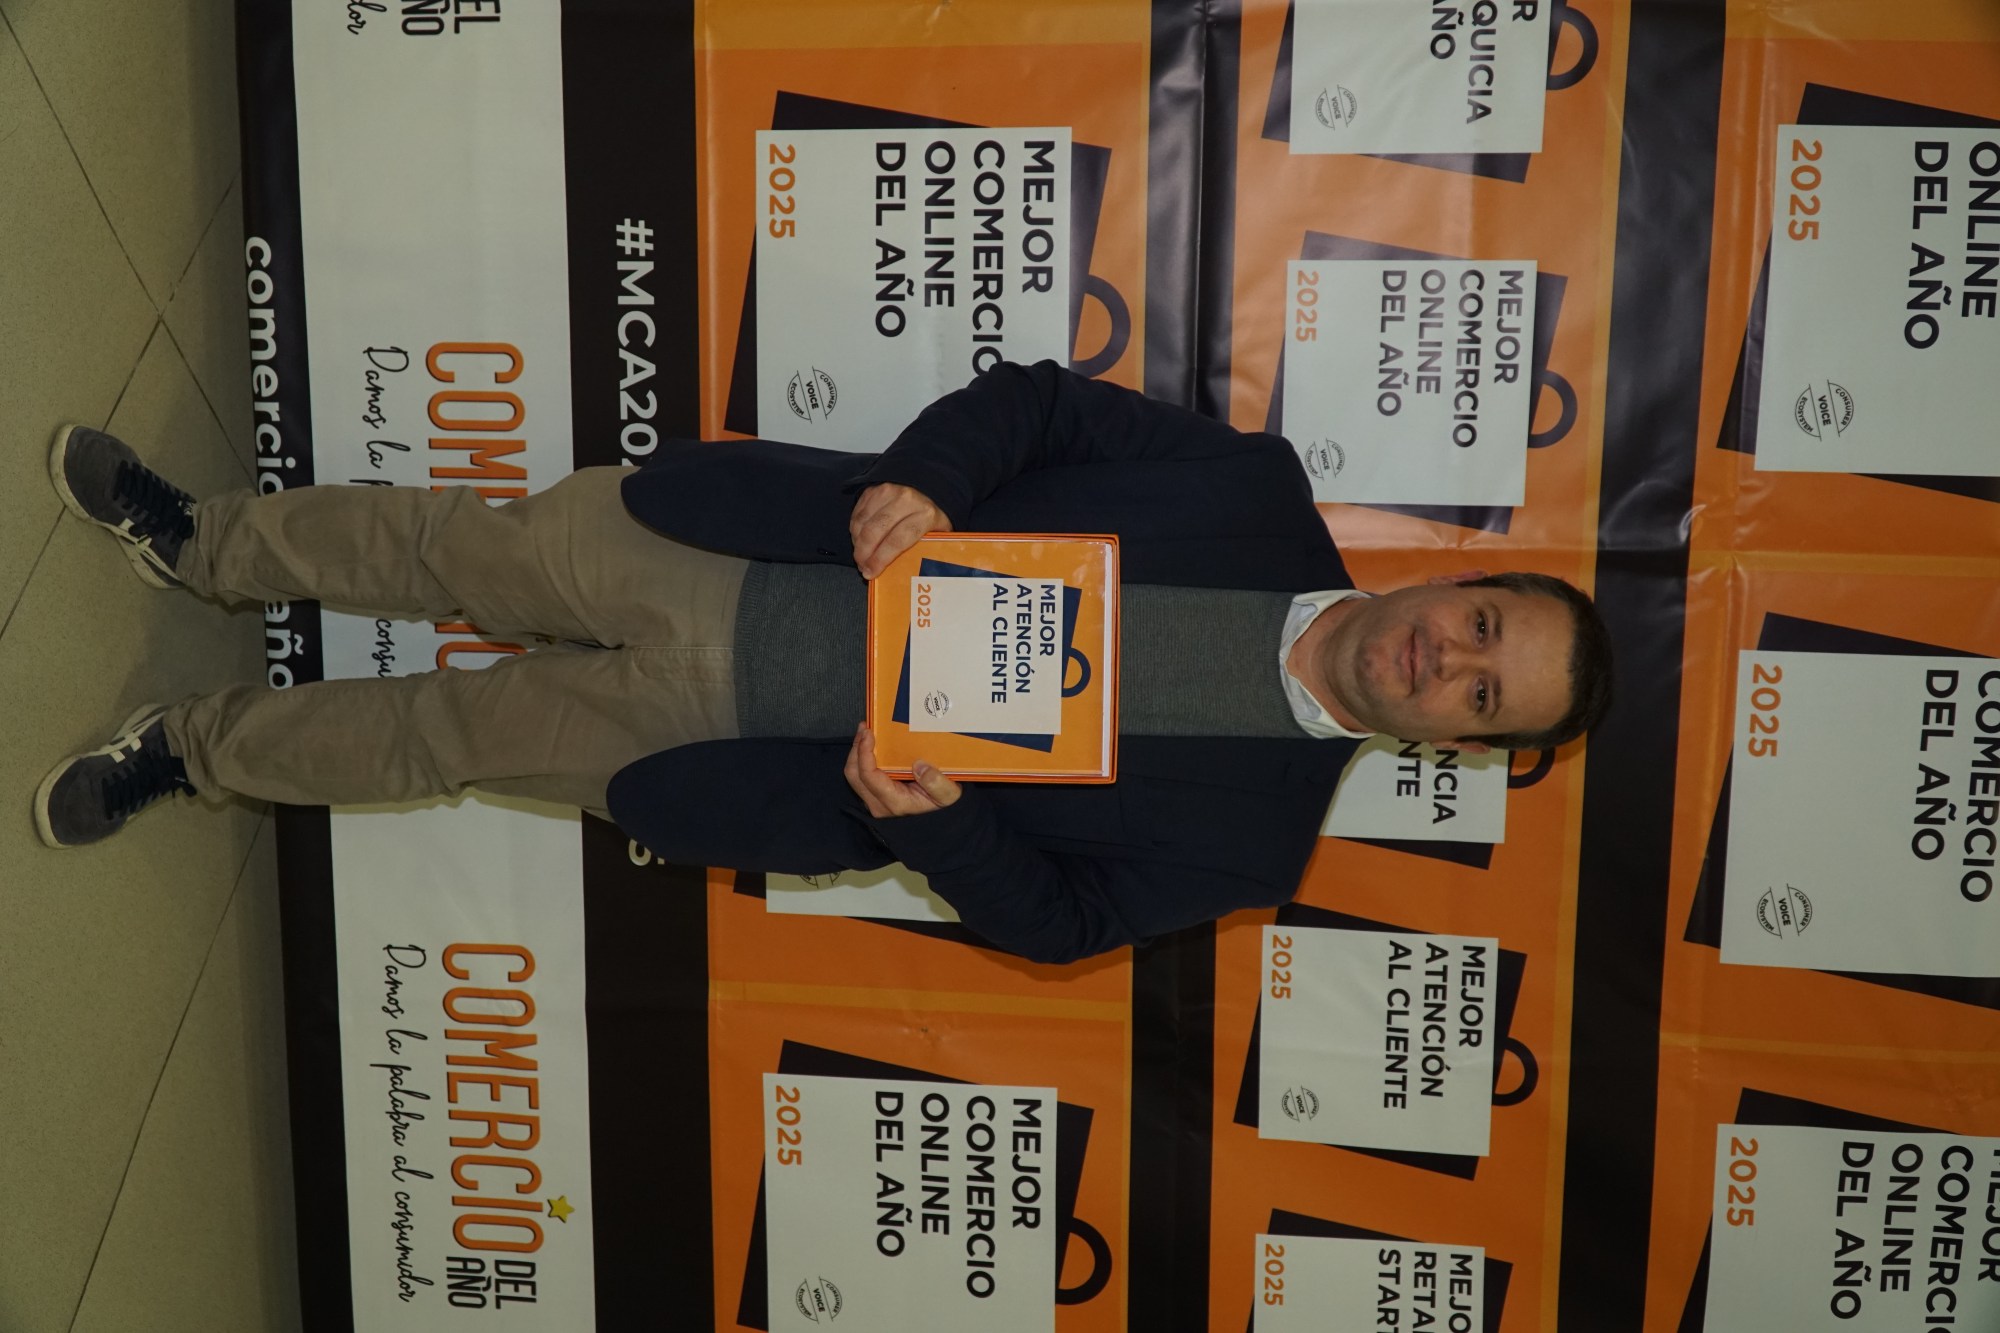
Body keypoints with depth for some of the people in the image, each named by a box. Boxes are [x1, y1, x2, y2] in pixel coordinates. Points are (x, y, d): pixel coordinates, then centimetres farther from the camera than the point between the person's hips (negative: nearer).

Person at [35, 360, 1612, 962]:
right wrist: (918, 481, -22)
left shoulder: (1253, 829, -10)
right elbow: (1035, 398, -4)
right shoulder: (1265, 492, -8)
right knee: (458, 547, 8)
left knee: (456, 731, 7)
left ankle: (197, 740, 36)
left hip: (760, 740, -1)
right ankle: (200, 542, 38)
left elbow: (1055, 910, -7)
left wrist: (927, 815, -25)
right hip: (718, 550, 1)